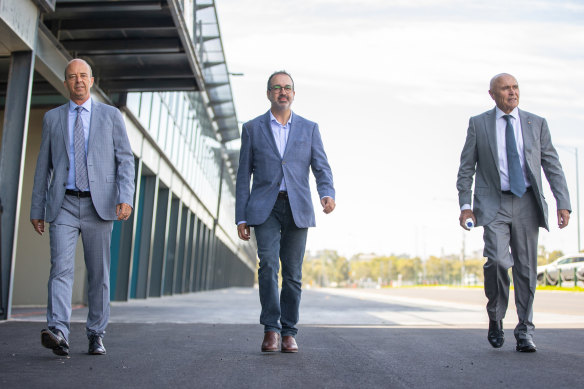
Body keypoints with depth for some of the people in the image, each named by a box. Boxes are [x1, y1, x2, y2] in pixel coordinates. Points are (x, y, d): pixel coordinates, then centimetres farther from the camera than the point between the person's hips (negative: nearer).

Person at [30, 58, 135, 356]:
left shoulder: (111, 115, 8)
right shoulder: (52, 118, 12)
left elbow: (125, 159, 1)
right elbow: (43, 166, 13)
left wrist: (126, 198, -13)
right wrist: (37, 209, 9)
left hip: (98, 205, 0)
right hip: (64, 205, 1)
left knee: (99, 273, 4)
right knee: (61, 267, -14)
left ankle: (96, 335, 14)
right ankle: (58, 332, -23)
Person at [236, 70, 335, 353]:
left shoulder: (309, 128, 10)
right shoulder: (252, 128, 8)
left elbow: (322, 168, 4)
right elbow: (244, 175, 7)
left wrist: (327, 194, -19)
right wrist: (241, 217, 1)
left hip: (297, 208, 1)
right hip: (264, 208, -1)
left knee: (292, 273, 1)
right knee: (268, 265, -17)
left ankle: (288, 332, 12)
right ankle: (271, 329, -6)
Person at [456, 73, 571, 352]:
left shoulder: (536, 124, 9)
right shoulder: (478, 124, 5)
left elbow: (552, 166, 7)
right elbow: (466, 167, 5)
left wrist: (563, 203, -3)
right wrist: (465, 205, -4)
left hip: (527, 204, 2)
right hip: (494, 204, -2)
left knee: (526, 268, 2)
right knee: (497, 259, -19)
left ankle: (524, 332, 13)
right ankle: (495, 317, 5)